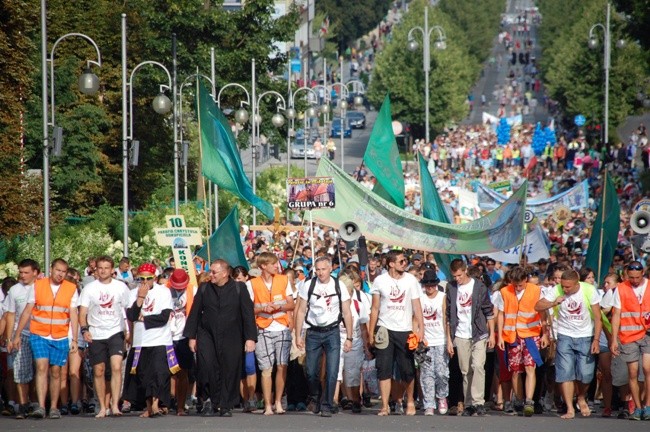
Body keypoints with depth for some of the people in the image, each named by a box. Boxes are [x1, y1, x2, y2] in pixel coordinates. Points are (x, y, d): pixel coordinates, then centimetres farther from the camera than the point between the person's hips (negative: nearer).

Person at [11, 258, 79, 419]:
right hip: (39, 335, -1)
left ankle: (54, 408, 14)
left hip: (60, 338, 1)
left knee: (55, 372, 5)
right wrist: (17, 335, 4)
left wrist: (74, 339, -5)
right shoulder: (38, 286, 2)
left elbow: (73, 315, 2)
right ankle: (41, 406, -20)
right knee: (42, 367, -14)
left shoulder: (71, 289, 3)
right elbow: (27, 311, 6)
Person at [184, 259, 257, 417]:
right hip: (207, 336, 1)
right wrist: (191, 337, 7)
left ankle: (226, 407, 9)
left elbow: (248, 314, 0)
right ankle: (212, 403, 1)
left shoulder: (239, 289, 1)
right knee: (206, 368, -14)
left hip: (231, 338, -1)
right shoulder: (204, 289, 7)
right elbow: (194, 313, 11)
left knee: (229, 371, -2)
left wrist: (250, 338, -6)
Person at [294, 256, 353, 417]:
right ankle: (315, 397, 32)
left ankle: (326, 406, -1)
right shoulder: (308, 286, -1)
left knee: (332, 372, -10)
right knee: (312, 372, 4)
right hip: (313, 332, 1)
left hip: (332, 332, -1)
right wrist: (298, 335, -2)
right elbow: (301, 311, 2)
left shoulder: (339, 287, -1)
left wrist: (349, 338, -1)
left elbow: (347, 313, 2)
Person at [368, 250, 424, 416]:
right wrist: (371, 332, 0)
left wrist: (421, 328, -8)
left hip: (404, 330, 0)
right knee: (384, 369, -3)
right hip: (384, 330, 0)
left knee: (407, 370, 2)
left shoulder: (411, 280, 2)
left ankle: (410, 401, 23)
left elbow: (417, 306, 2)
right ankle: (385, 406, 1)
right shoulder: (380, 281, 1)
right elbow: (375, 308, 5)